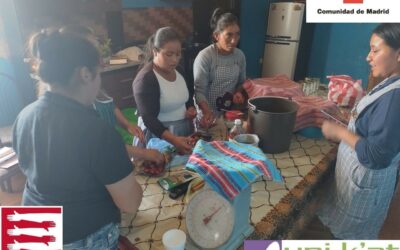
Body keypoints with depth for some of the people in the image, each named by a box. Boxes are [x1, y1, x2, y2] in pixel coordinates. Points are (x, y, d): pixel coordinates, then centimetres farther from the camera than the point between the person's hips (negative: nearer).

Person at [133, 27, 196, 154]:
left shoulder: (179, 70, 2)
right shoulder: (145, 79, -21)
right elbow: (149, 119, -27)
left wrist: (191, 108, -3)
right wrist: (173, 140, -40)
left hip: (185, 131, 7)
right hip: (159, 136, -7)